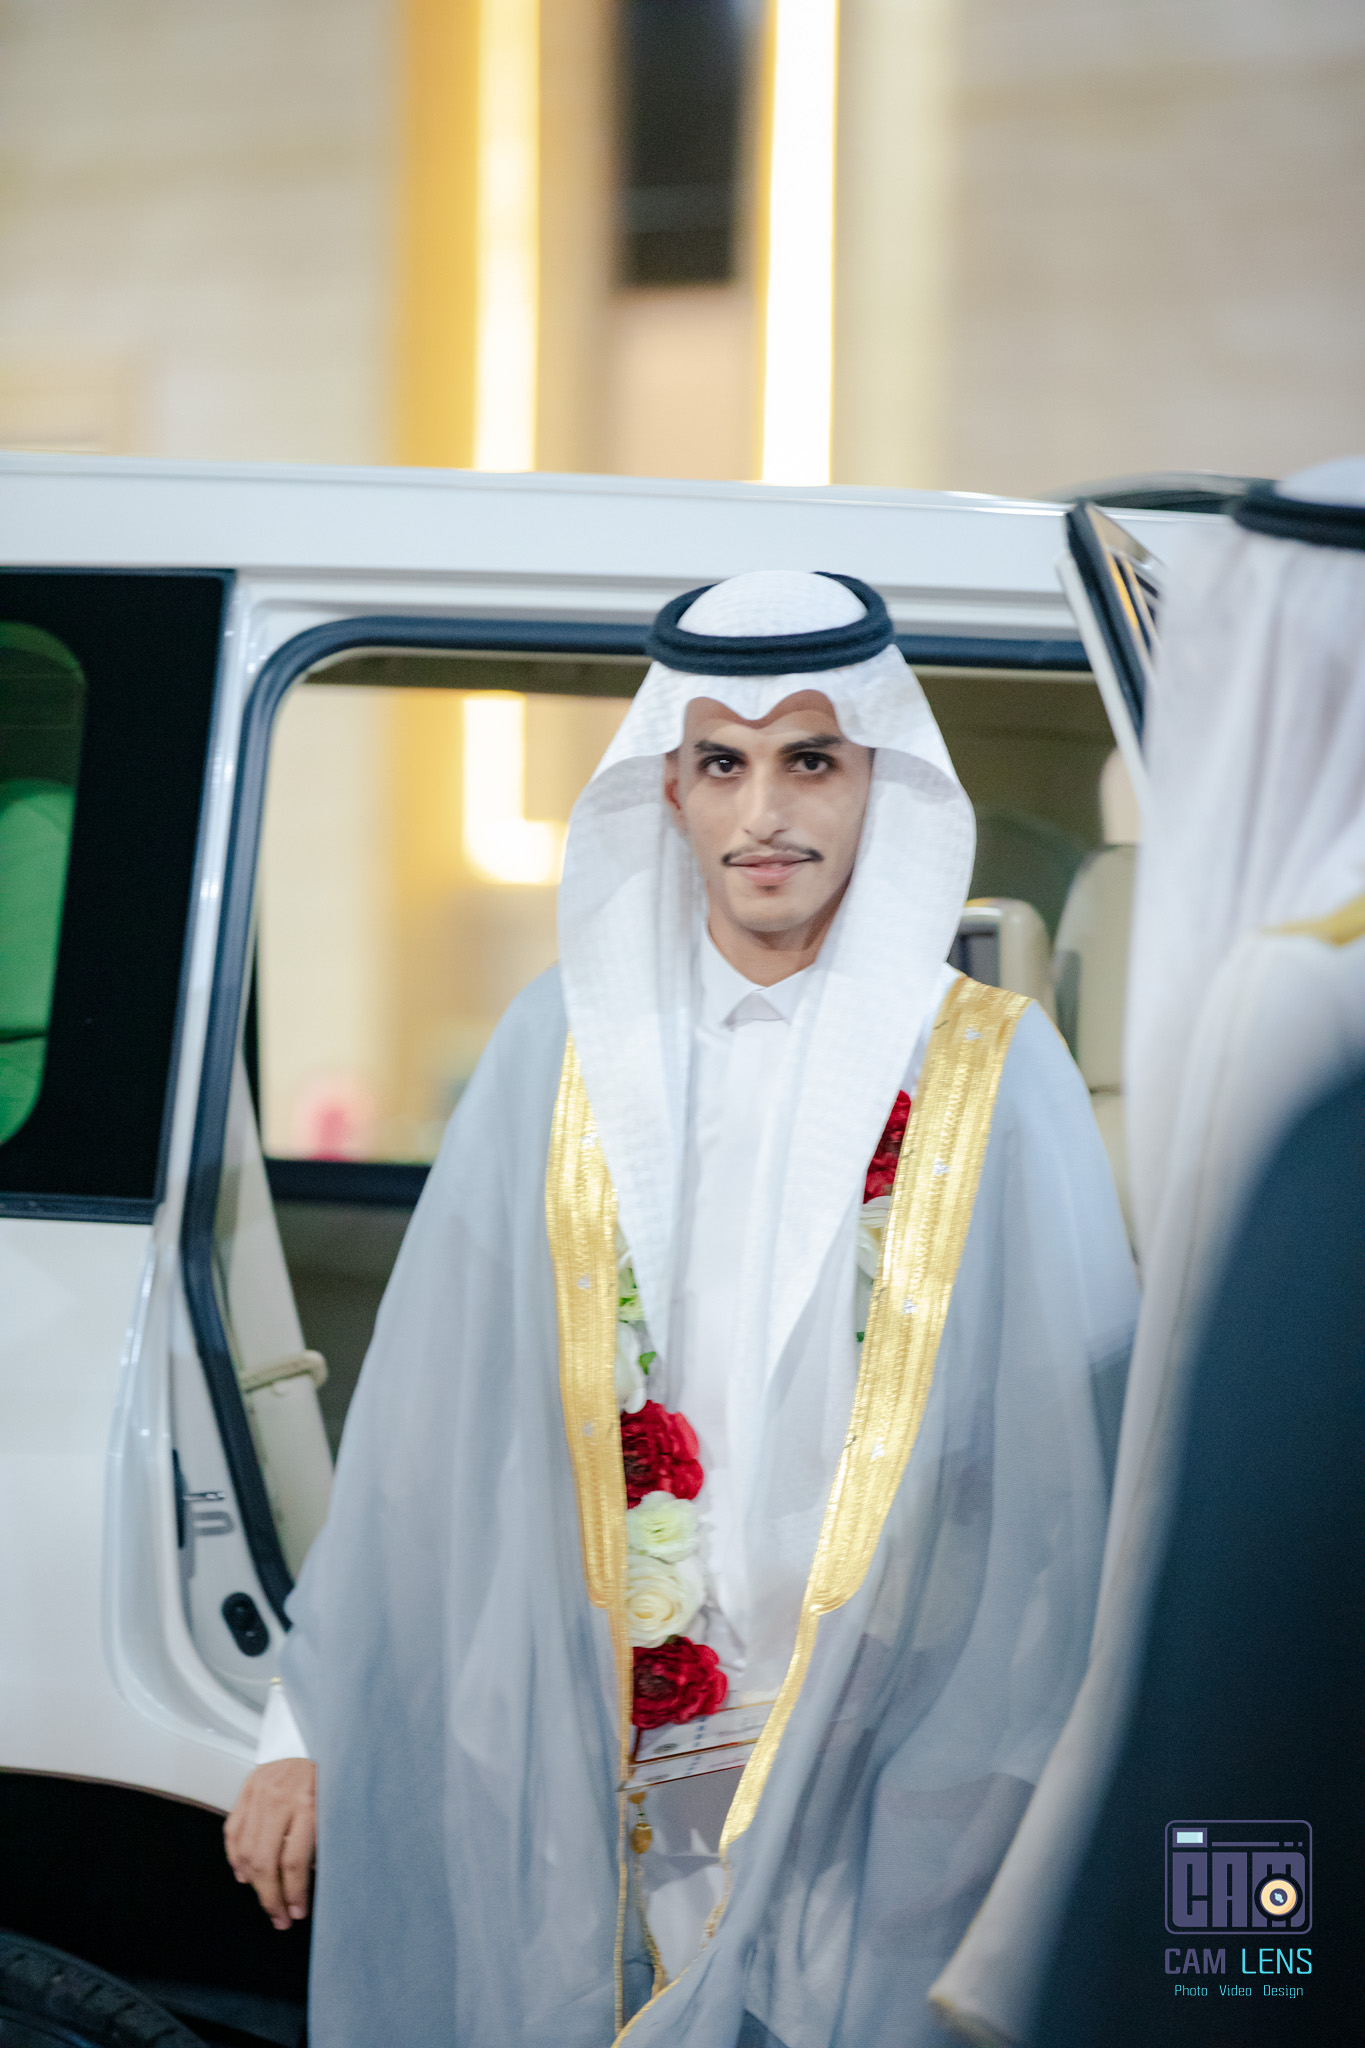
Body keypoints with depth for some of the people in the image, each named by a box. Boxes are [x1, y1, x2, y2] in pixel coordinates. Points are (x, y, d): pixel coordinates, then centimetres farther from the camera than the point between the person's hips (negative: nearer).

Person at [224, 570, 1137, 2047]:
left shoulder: (993, 1075, -2)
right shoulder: (564, 1049, 3)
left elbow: (1090, 1455, -6)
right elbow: (421, 1428, 5)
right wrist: (314, 1731, 5)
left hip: (884, 1786, -1)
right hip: (587, 1782, 1)